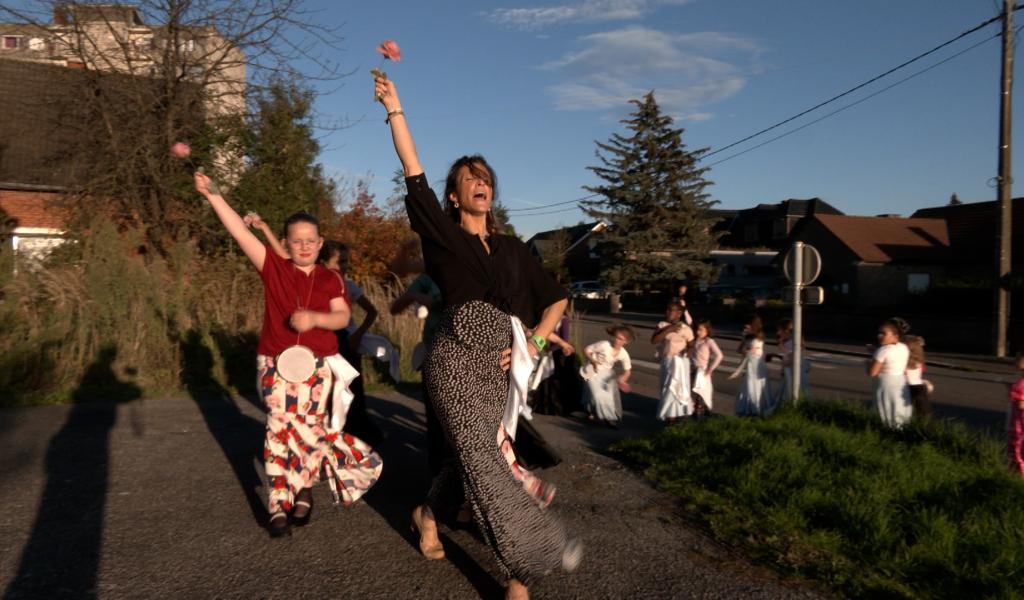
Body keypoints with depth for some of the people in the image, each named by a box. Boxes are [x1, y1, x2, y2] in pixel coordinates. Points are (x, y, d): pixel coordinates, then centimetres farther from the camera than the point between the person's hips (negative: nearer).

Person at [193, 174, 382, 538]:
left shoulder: (331, 279, 5)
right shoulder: (273, 269, 0)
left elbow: (342, 317, -4)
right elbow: (239, 231, -7)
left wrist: (314, 318, -24)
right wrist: (210, 194, -14)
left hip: (317, 364, 1)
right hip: (275, 363, -1)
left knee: (309, 427, 4)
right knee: (280, 429, -1)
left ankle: (304, 489, 25)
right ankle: (279, 505, 7)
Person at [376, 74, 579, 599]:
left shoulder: (513, 249, 14)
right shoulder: (444, 236, 3)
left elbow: (557, 299, 17)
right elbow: (414, 175, -6)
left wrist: (535, 342, 2)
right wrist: (394, 107, -8)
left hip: (497, 367, 5)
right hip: (455, 360, -5)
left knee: (471, 452, 12)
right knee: (482, 458, -12)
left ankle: (427, 512, 41)